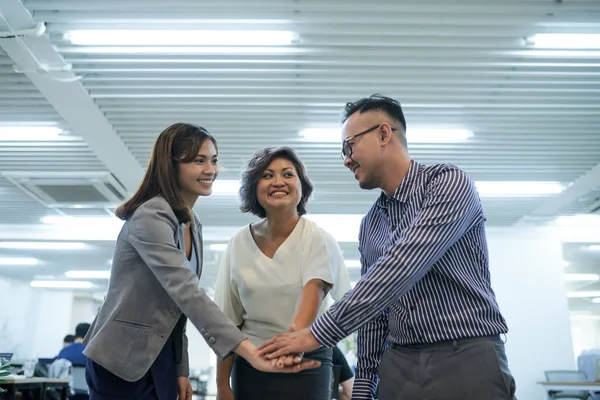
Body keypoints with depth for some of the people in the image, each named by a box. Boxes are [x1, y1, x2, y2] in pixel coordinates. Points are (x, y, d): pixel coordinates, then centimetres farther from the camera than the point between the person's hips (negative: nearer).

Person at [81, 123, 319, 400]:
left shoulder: (193, 225, 8)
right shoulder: (151, 216, -20)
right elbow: (186, 292, -32)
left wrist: (181, 369, 7)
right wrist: (248, 350, -40)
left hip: (161, 362, 8)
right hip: (122, 362, -8)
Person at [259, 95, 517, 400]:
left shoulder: (449, 183, -10)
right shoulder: (369, 226, 12)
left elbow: (401, 267, -22)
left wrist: (320, 332, -23)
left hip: (468, 360, -5)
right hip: (400, 367, 6)